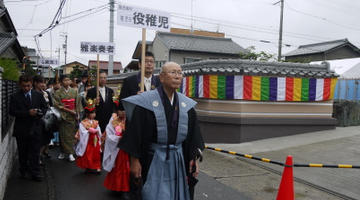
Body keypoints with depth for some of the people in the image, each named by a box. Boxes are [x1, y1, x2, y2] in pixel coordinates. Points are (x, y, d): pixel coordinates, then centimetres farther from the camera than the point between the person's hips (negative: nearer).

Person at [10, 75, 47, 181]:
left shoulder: (38, 95, 6)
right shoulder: (15, 97, 0)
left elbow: (44, 108, 9)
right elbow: (12, 111, -9)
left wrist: (39, 113, -12)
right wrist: (27, 113, -19)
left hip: (35, 128, 0)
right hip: (21, 129, 0)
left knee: (35, 152, 1)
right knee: (22, 152, 12)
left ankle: (35, 173, 7)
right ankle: (23, 171, 29)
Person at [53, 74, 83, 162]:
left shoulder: (74, 91, 6)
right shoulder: (58, 92, -1)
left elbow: (78, 104, 8)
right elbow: (57, 105, -7)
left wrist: (77, 114, -1)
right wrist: (69, 110, -13)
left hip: (72, 116, 2)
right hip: (63, 116, -1)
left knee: (71, 134, 1)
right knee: (63, 135, 2)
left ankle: (71, 153, 3)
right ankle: (62, 152, 15)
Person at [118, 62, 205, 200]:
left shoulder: (186, 104, 3)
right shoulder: (146, 102, -11)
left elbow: (193, 134, 8)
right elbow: (135, 133, -10)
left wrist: (194, 157, 4)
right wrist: (134, 160, -10)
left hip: (179, 161, 5)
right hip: (154, 162, -4)